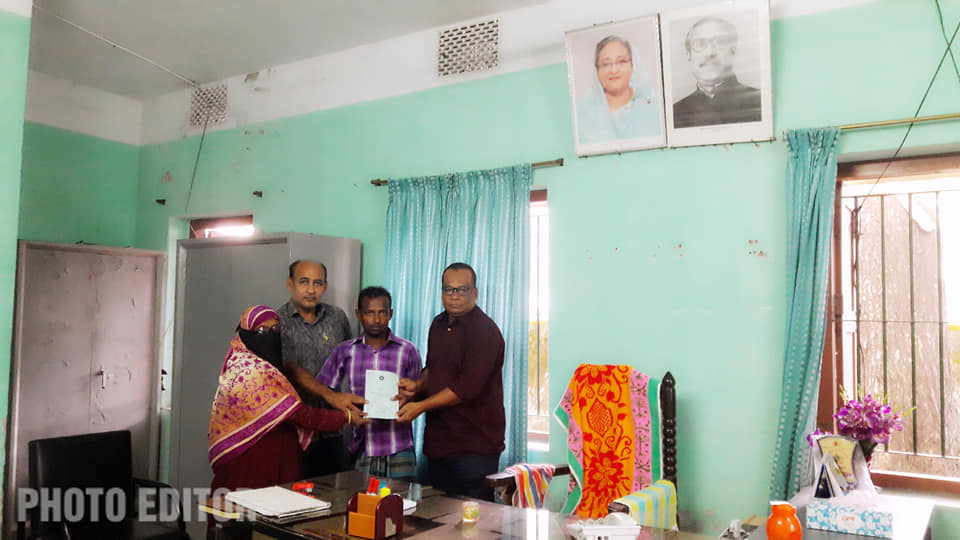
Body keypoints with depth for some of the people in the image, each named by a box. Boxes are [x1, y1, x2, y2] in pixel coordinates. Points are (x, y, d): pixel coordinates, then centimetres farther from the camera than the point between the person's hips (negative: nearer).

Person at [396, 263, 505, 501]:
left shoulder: (485, 331, -14)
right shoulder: (439, 324, 12)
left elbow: (468, 387, -20)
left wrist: (420, 406, -17)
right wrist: (418, 384, 4)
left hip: (474, 447, -8)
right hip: (438, 441, 8)